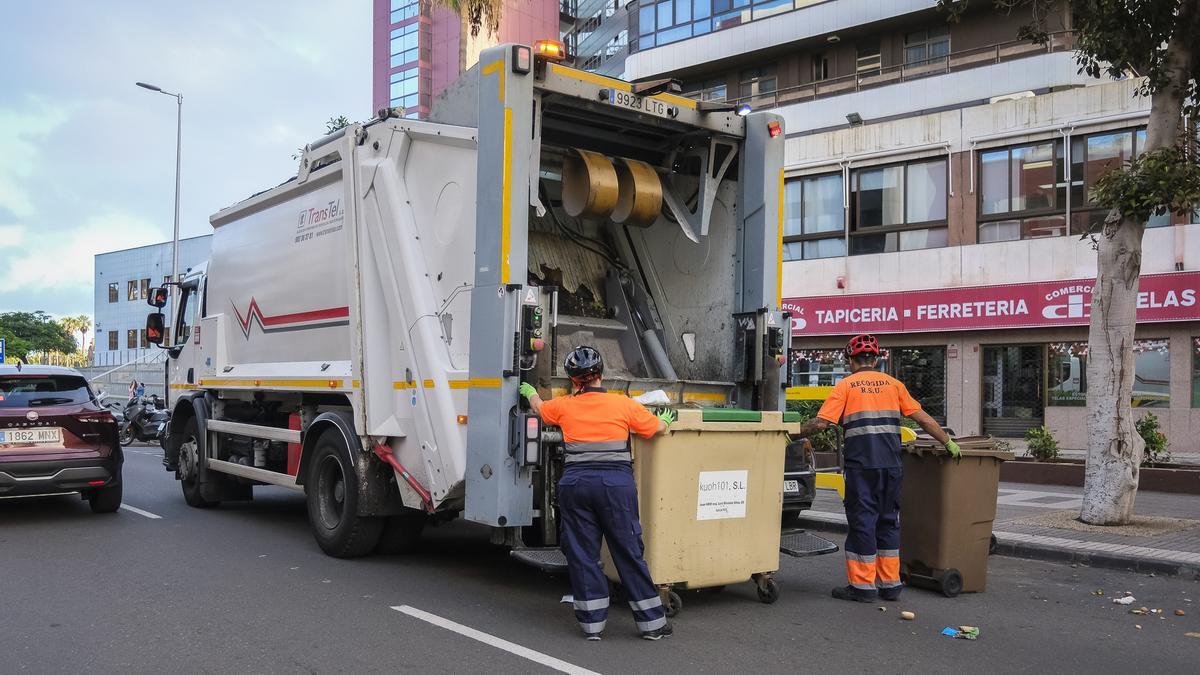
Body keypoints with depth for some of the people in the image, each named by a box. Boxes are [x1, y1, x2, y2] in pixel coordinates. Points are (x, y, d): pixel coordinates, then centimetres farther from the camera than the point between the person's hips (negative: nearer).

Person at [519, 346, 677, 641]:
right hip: (616, 483, -1)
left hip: (575, 483, 1)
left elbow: (539, 408, 27)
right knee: (629, 552, 6)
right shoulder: (624, 405, -1)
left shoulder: (564, 407, 5)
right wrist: (666, 418, 36)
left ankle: (592, 623, 15)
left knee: (581, 553, 11)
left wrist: (530, 392, 49)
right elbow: (657, 427, 12)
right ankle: (651, 622, 13)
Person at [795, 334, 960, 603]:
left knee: (862, 520, 2)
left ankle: (862, 585, 5)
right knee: (888, 520, 13)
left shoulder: (845, 386, 3)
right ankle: (890, 584, 18)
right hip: (891, 463, 4)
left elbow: (821, 422, -7)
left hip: (861, 463, -4)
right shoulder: (893, 384, 13)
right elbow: (923, 418, 10)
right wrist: (948, 442, 19)